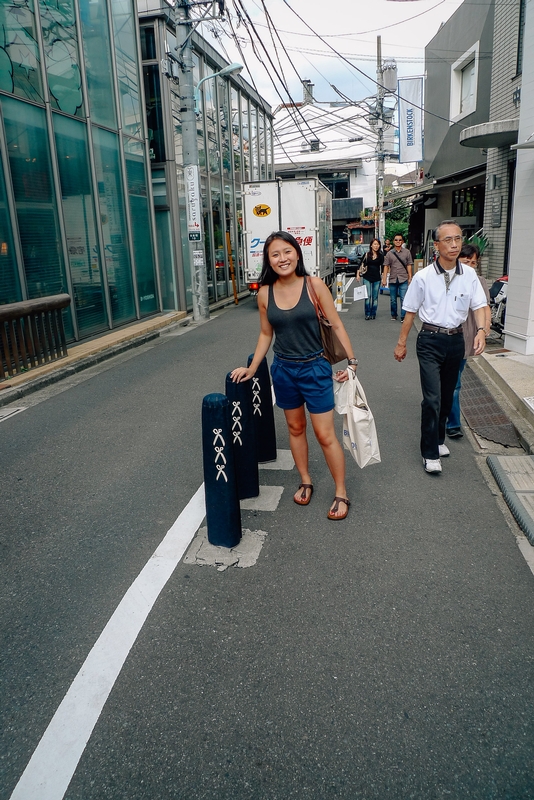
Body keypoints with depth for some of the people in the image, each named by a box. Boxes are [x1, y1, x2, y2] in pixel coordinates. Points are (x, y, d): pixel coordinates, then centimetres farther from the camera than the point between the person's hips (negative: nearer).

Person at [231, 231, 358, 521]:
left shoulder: (314, 285, -11)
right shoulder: (265, 294, -2)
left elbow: (336, 325, -6)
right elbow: (266, 334, 8)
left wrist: (351, 361, -10)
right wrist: (251, 369, 7)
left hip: (315, 368, -3)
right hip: (283, 370, 3)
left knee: (325, 434, 0)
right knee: (295, 428, 16)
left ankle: (341, 493, 17)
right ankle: (305, 482, 35)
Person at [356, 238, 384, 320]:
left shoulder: (381, 256, 6)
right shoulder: (366, 255, 2)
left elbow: (382, 267, 9)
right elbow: (361, 265, 6)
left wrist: (383, 278, 6)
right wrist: (358, 274, -1)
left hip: (377, 278, 1)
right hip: (367, 278, -1)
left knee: (375, 297, 5)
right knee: (368, 296, -7)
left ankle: (373, 314, 13)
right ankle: (367, 314, 1)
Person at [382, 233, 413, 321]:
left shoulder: (407, 252, 4)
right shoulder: (389, 253, 5)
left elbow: (409, 265, 3)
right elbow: (386, 266, 3)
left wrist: (410, 278, 0)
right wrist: (384, 279, -4)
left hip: (403, 279, -2)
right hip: (392, 279, 2)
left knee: (403, 299, -6)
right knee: (393, 299, 11)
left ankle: (403, 317, -1)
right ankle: (394, 315, 27)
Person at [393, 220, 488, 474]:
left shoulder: (469, 274, -2)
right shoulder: (423, 277, -9)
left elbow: (479, 305, -1)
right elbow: (410, 312, -1)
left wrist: (481, 330, -21)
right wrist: (401, 343, 2)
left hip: (455, 340, 4)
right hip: (430, 341, -3)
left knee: (447, 396, 15)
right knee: (432, 398, -8)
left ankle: (438, 439, 36)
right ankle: (430, 453, 4)